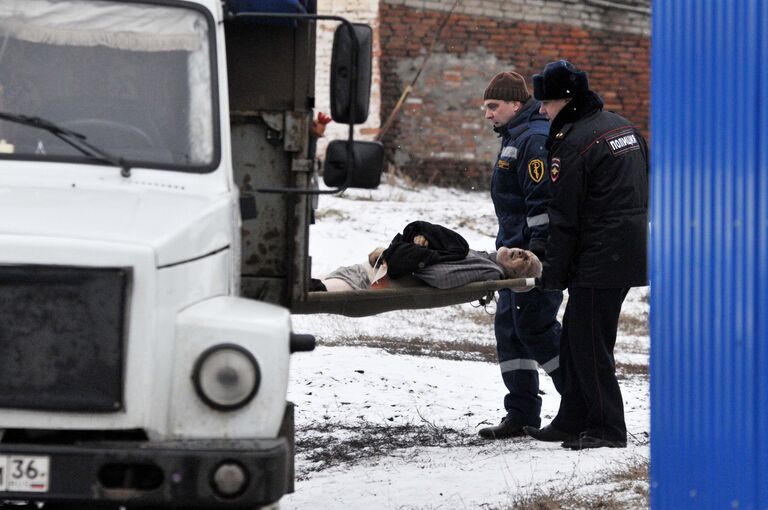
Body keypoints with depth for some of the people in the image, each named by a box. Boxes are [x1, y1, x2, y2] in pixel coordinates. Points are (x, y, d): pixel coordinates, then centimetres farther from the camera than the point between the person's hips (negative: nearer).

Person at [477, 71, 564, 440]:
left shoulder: (535, 139, -15)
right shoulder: (514, 137, 19)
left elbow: (544, 202, -22)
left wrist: (538, 252, -25)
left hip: (537, 256, -11)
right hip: (517, 253, 11)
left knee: (534, 327, -10)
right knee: (508, 328, 9)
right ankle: (521, 416, 11)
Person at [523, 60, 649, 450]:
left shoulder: (573, 144, -15)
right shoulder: (623, 127, 14)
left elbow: (563, 217, -14)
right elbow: (645, 189, 22)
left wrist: (551, 272, -8)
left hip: (598, 257, -10)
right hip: (630, 253, 10)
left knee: (588, 343, -4)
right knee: (575, 337, 15)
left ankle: (606, 428, -2)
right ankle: (573, 422, 19)